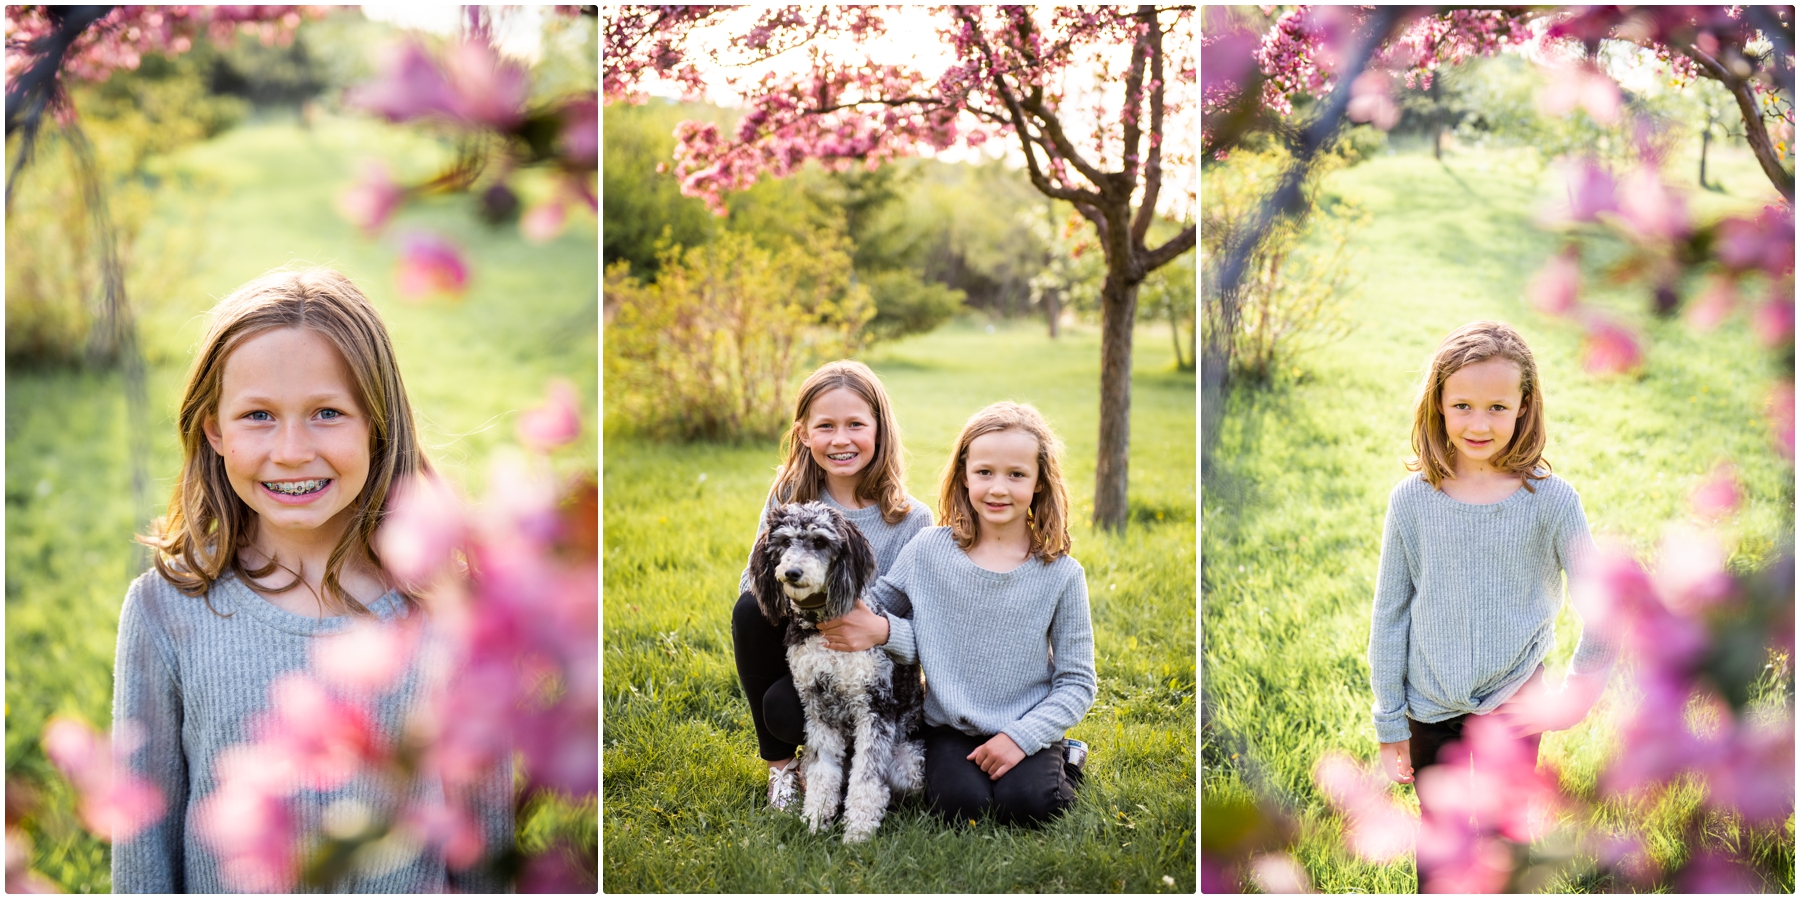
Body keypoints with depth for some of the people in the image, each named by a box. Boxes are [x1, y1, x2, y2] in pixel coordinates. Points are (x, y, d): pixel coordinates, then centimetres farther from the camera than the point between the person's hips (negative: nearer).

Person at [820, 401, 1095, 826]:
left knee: (1026, 803, -25)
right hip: (951, 728, 0)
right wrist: (880, 630, -20)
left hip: (1026, 731, 0)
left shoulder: (1061, 574, -7)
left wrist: (1021, 737, -15)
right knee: (961, 803, -25)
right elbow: (875, 607, 4)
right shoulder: (930, 549, -5)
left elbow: (1076, 682, -3)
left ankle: (1063, 763, 6)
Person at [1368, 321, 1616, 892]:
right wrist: (1389, 721, 2)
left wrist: (1576, 698, -5)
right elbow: (1390, 614, -1)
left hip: (1513, 704, -1)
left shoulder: (1550, 499, -12)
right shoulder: (1412, 500, -8)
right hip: (1431, 706, 1)